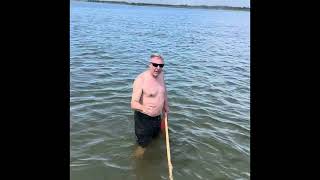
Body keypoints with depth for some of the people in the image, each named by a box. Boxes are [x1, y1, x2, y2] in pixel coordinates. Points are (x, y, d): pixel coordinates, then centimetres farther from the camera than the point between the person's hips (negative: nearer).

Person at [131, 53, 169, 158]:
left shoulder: (161, 75, -3)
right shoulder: (141, 79, -24)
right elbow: (133, 104, -31)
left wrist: (166, 106, 21)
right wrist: (143, 108, -51)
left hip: (157, 117, 7)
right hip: (144, 118, -7)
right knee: (143, 146, 4)